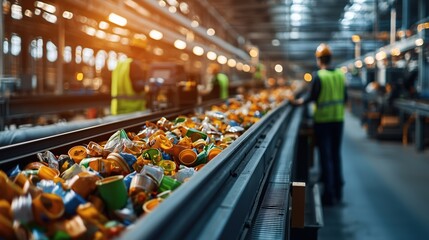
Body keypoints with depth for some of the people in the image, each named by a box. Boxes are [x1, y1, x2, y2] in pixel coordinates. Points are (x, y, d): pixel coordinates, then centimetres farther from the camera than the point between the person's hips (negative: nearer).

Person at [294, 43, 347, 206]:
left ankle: (329, 194, 5)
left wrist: (301, 101, 6)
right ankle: (338, 191, 23)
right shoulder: (340, 75, 2)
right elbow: (345, 97, 8)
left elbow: (312, 96, -13)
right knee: (336, 154, 15)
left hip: (323, 120, -5)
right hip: (338, 119, 5)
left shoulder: (318, 76, -14)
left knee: (325, 156, 2)